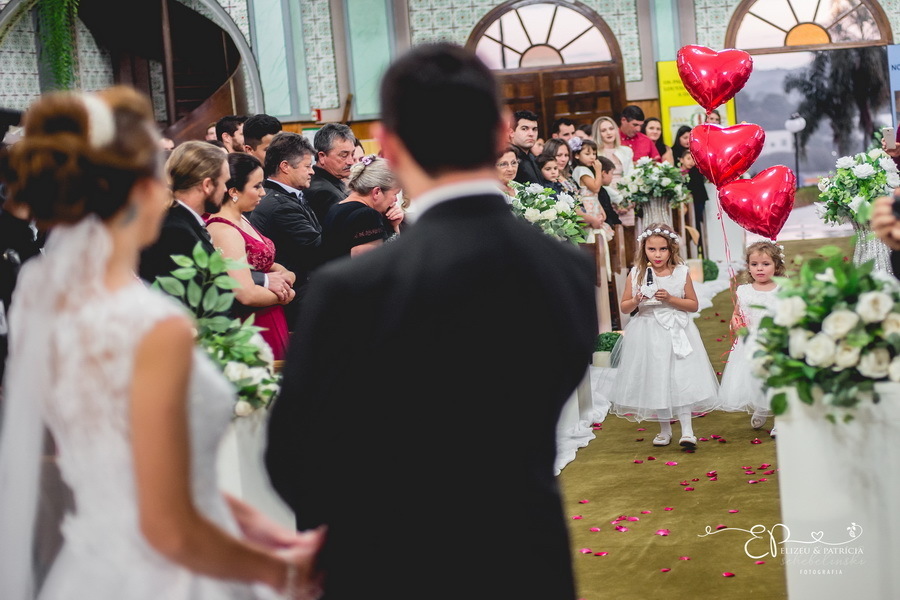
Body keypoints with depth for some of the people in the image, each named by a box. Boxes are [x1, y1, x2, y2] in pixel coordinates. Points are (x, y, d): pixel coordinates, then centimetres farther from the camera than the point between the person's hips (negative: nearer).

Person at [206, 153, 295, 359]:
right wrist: (286, 295, -10)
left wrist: (285, 274, -7)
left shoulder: (241, 221, 9)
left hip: (269, 324, 9)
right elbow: (247, 294, -27)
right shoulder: (224, 231, -20)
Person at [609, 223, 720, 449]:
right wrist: (636, 301, -15)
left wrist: (670, 299, -13)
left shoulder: (682, 273, -1)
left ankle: (687, 430, -5)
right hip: (647, 334, 1)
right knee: (654, 381, 7)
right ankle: (665, 430, 21)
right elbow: (624, 307, 6)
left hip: (675, 332, -1)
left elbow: (693, 304, 2)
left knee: (680, 379, -9)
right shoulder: (636, 274, 0)